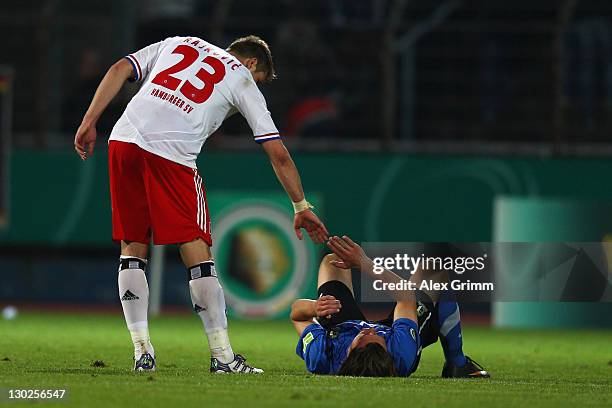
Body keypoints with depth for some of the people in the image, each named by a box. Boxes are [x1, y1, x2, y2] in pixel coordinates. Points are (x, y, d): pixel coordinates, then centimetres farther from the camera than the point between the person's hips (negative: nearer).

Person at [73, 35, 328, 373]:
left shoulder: (177, 44, 29)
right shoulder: (243, 79, 18)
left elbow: (120, 70, 15)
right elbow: (278, 154, 17)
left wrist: (89, 122, 13)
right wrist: (301, 206, 24)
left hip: (124, 140, 4)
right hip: (172, 152, -4)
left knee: (133, 248, 13)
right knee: (197, 252, 3)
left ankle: (141, 352, 10)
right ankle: (222, 356, 2)